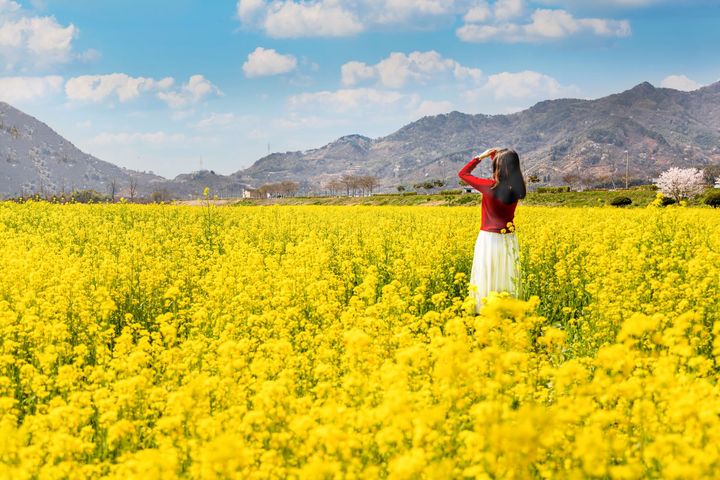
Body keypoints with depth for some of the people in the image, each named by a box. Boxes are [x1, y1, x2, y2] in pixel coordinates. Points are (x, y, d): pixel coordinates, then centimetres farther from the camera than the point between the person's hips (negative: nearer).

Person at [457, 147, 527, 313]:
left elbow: (462, 174, -7)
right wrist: (496, 156, 8)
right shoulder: (517, 188, -5)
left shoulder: (489, 186, -19)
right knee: (506, 277, 12)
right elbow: (507, 173, 18)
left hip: (489, 239, -5)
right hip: (509, 239, 5)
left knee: (487, 279, 2)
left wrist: (480, 157, -2)